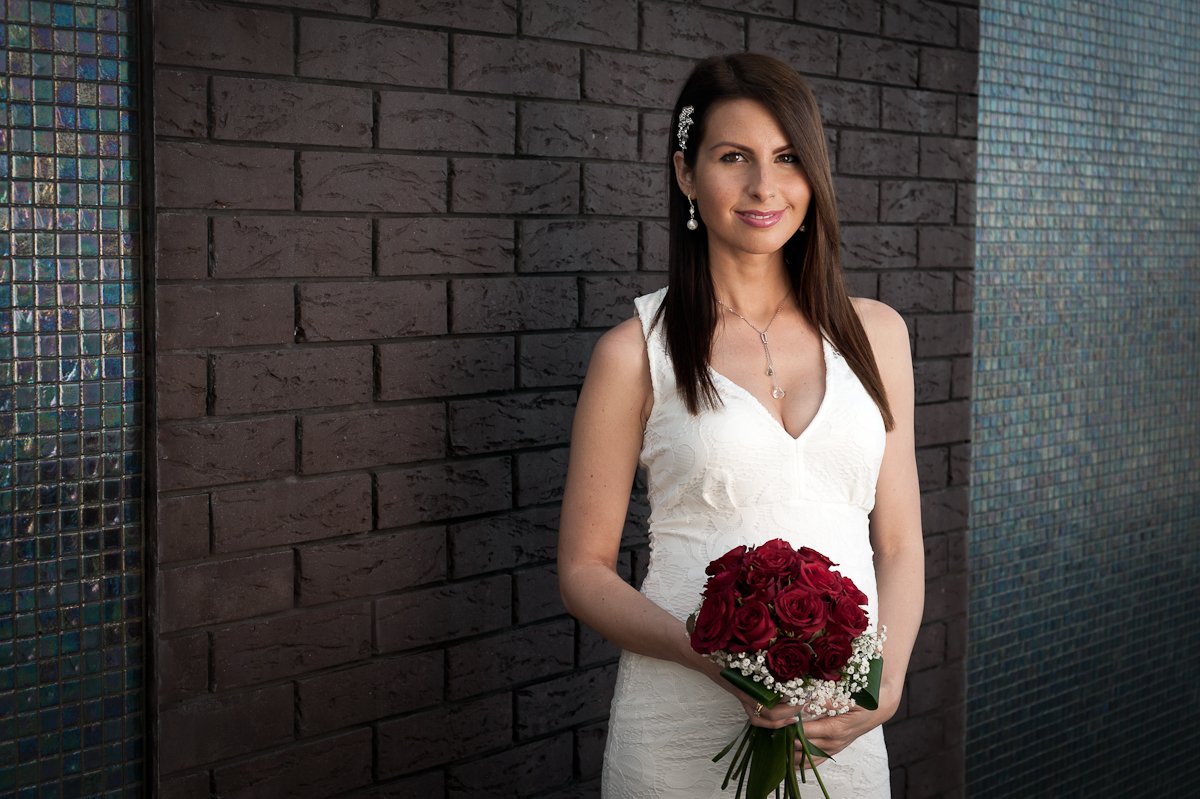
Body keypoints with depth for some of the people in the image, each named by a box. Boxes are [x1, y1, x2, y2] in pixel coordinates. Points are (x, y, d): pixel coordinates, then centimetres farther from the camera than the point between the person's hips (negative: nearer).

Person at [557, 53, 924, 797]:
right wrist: (710, 655, -18)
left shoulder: (875, 333, 4)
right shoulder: (636, 352, -5)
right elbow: (584, 569, -3)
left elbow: (899, 543, 7)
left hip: (843, 731, 3)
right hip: (681, 729, -2)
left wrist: (885, 683, -9)